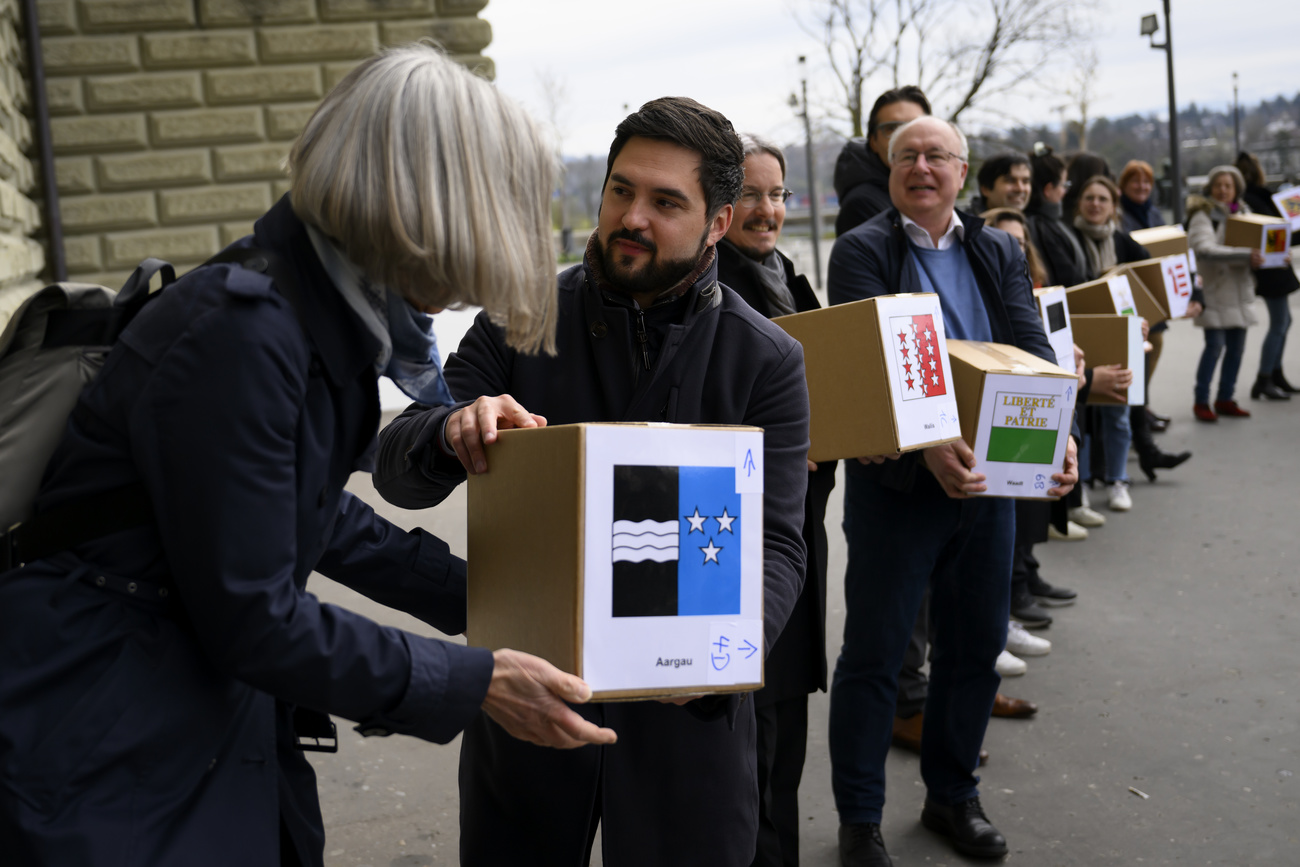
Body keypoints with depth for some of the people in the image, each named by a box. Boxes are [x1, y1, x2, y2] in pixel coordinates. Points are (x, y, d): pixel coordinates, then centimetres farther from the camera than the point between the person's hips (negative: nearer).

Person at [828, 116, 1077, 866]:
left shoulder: (1000, 253, 10)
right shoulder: (864, 251, -5)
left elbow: (1033, 352, 1)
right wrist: (928, 445, -33)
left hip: (989, 476, 5)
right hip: (898, 480, -5)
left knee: (977, 646, 16)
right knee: (874, 654, 4)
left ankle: (952, 795, 35)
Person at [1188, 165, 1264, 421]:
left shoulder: (1243, 212, 15)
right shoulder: (1203, 215, -8)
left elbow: (1254, 244, 21)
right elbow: (1206, 249, -24)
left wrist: (1256, 259, -2)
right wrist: (1245, 255, -32)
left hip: (1240, 291, 7)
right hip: (1214, 291, -7)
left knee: (1237, 346, 7)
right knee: (1215, 345, -10)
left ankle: (1225, 399, 18)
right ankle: (1201, 401, 0)